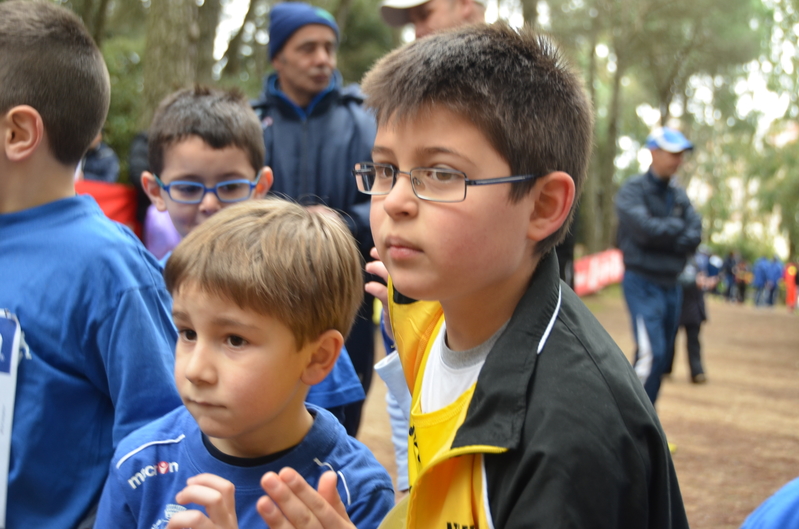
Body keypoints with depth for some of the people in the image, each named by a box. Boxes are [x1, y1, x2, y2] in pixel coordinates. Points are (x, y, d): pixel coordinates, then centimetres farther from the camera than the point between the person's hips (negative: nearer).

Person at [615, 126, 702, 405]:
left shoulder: (679, 194, 12)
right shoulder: (633, 190, -7)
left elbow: (694, 237, 2)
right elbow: (645, 228, -21)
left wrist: (665, 239, -14)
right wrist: (677, 228, -7)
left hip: (671, 285, 7)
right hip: (643, 282, -7)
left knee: (662, 356, 9)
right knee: (651, 353, -17)